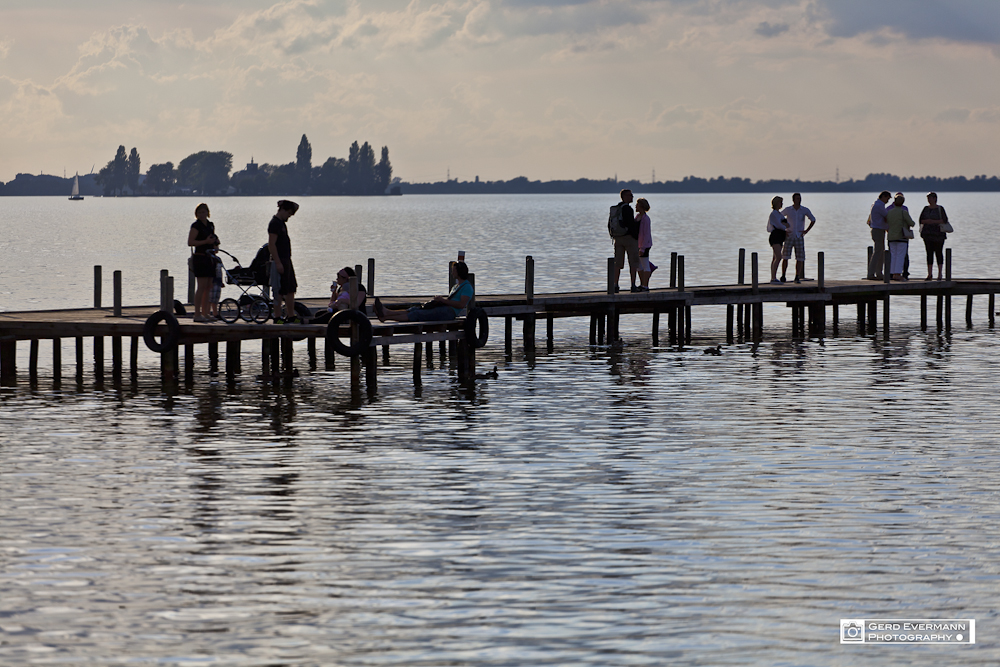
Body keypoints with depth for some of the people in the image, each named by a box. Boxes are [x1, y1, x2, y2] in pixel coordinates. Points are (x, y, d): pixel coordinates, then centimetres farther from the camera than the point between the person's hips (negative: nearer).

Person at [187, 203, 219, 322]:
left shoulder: (210, 225, 15)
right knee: (201, 287, -12)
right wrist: (206, 241, -22)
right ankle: (197, 314, -12)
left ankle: (205, 313, 14)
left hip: (209, 258, 8)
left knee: (208, 287, 8)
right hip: (200, 257, -8)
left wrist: (215, 241, 6)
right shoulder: (196, 226, -8)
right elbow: (190, 242, -16)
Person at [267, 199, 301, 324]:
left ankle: (291, 316, 15)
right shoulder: (275, 223, -13)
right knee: (279, 291, -7)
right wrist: (278, 263, -22)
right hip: (279, 261, -10)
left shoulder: (282, 223, 17)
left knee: (290, 290, 11)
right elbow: (271, 245, -19)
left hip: (286, 261, 10)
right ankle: (277, 317, -3)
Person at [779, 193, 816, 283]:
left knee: (800, 258, -2)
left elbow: (813, 220, 16)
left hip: (799, 237, 1)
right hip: (789, 236, -1)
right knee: (785, 257, -8)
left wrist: (807, 230, 5)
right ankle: (783, 276, 2)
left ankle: (797, 278, 7)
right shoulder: (788, 210, 0)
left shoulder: (805, 210, 1)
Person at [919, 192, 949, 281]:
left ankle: (940, 274, 1)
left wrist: (934, 221, -16)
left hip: (938, 233, -4)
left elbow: (944, 220, -7)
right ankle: (929, 274, 4)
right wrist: (927, 221, -12)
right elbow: (921, 220, 9)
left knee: (938, 252, -4)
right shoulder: (926, 208, 13)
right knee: (929, 253, 2)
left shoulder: (940, 208, 0)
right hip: (927, 233, 4)